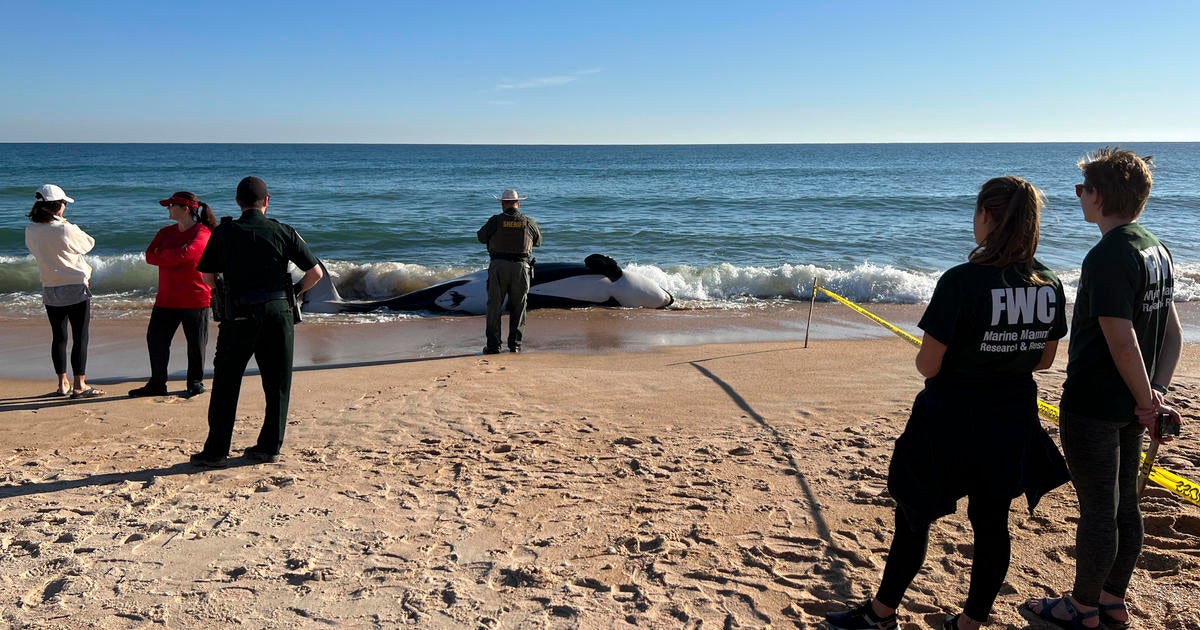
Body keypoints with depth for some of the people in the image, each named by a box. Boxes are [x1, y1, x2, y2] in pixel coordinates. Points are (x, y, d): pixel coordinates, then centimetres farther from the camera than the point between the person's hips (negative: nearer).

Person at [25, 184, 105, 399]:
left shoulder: (31, 230, -2)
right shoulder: (67, 230, -18)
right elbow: (89, 244, -2)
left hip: (50, 290, 6)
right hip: (76, 288, -5)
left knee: (58, 337, 13)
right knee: (80, 338, 1)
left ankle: (63, 384, 17)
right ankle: (79, 385, 3)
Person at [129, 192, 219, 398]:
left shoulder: (202, 233, -9)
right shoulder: (166, 232, 13)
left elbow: (183, 255, -22)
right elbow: (150, 256, 3)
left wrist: (160, 255, -5)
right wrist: (172, 258, -13)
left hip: (194, 298, -7)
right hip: (166, 298, 7)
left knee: (195, 343, 3)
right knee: (155, 338, 6)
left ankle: (196, 383, 18)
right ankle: (157, 384, 16)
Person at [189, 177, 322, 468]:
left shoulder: (224, 233, 1)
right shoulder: (283, 232, 2)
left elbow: (207, 276, 2)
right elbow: (315, 273, 2)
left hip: (239, 317, -1)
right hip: (278, 313, 1)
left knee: (225, 384, 8)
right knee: (277, 384, 11)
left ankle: (216, 451, 10)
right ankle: (269, 447, 14)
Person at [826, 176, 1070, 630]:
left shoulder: (961, 282, -22)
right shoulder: (1050, 285, -3)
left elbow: (928, 366, -19)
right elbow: (1043, 360, 8)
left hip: (953, 419, -5)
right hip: (1013, 420, 6)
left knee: (914, 517, 10)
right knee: (992, 524, 15)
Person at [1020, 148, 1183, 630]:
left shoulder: (1108, 256, -22)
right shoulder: (1155, 249, 8)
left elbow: (1122, 342, -24)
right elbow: (1172, 333, 10)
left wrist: (1146, 401, -12)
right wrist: (1156, 394, 3)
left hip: (1093, 406, -9)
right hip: (1129, 406, 9)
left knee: (1097, 510, 3)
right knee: (1124, 503, 17)